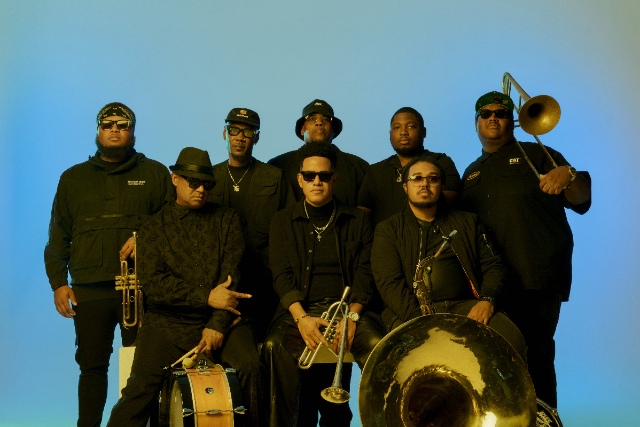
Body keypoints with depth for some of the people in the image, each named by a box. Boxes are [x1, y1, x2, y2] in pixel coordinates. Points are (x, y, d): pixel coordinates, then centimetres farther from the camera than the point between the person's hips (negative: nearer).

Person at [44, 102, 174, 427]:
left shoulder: (155, 174, 11)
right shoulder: (73, 178, 17)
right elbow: (58, 236, 15)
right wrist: (58, 282, 6)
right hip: (89, 291, 2)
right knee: (92, 365, 4)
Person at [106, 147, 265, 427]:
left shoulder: (226, 220, 11)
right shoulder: (155, 228, 8)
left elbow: (231, 273, -1)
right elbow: (153, 283, -6)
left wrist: (218, 325, -14)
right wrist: (206, 297, -15)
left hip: (221, 319, 1)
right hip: (168, 323, -1)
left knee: (250, 367, -23)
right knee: (141, 387, -19)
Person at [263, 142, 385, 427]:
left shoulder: (357, 221, 13)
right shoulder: (283, 222, 12)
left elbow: (365, 273, 6)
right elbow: (282, 275, 2)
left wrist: (352, 316, -12)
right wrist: (301, 318, -15)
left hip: (347, 305, 0)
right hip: (299, 309, 0)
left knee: (377, 345, -30)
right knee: (274, 346, -31)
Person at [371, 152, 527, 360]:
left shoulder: (467, 223, 22)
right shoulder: (388, 230, 11)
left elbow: (492, 266, 17)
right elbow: (389, 283, -2)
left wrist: (487, 300, -5)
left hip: (465, 305, 3)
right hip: (410, 312, -2)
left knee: (512, 340, -27)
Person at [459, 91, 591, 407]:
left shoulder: (536, 155, 9)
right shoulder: (471, 173, 22)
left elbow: (582, 199, 0)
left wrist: (569, 176, -22)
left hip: (535, 277, -4)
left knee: (533, 355, -9)